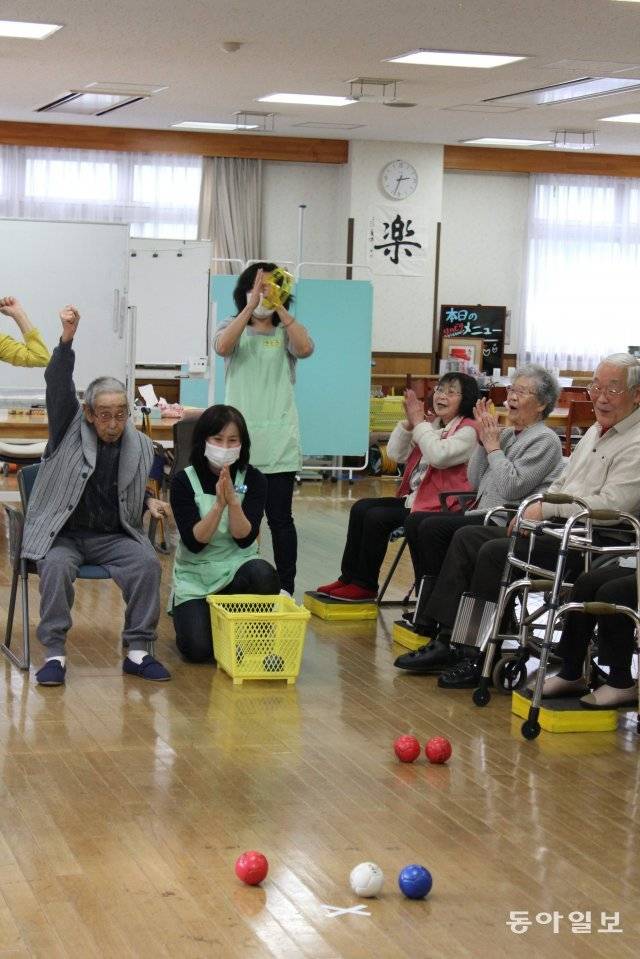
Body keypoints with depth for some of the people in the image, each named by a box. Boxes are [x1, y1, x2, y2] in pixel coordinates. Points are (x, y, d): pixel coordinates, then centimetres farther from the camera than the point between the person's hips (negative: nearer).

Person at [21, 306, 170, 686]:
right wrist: (67, 338, -27)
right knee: (56, 567, -34)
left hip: (112, 536, 2)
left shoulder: (142, 447, 7)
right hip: (62, 534, -2)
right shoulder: (71, 427, 1)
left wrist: (151, 502, 0)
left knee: (148, 563, -25)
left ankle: (138, 651, -17)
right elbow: (58, 385, -14)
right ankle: (55, 653, -25)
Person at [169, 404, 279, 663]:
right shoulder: (184, 481, -9)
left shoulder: (253, 479, -5)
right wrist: (219, 504, -30)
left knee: (263, 575, -36)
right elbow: (194, 542, -17)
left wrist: (232, 499, -29)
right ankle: (183, 610, 16)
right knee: (198, 649, -21)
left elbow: (245, 539, -14)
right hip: (195, 575, 0)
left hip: (238, 566, 1)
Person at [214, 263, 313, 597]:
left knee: (279, 517, 0)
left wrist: (279, 307, -15)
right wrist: (251, 306, -18)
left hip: (278, 442, -1)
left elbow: (305, 348, -15)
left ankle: (285, 590, 4)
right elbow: (222, 347, -15)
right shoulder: (233, 327, 10)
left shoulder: (286, 331, 9)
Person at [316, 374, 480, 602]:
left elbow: (438, 456, -25)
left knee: (376, 518, -19)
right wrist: (409, 422, -3)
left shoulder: (468, 430, -9)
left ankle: (365, 585, -8)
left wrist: (419, 423, -15)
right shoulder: (431, 424, 15)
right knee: (361, 508, -2)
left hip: (439, 506, -9)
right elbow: (396, 454, 12)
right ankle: (349, 577, 1)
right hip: (413, 498, 9)